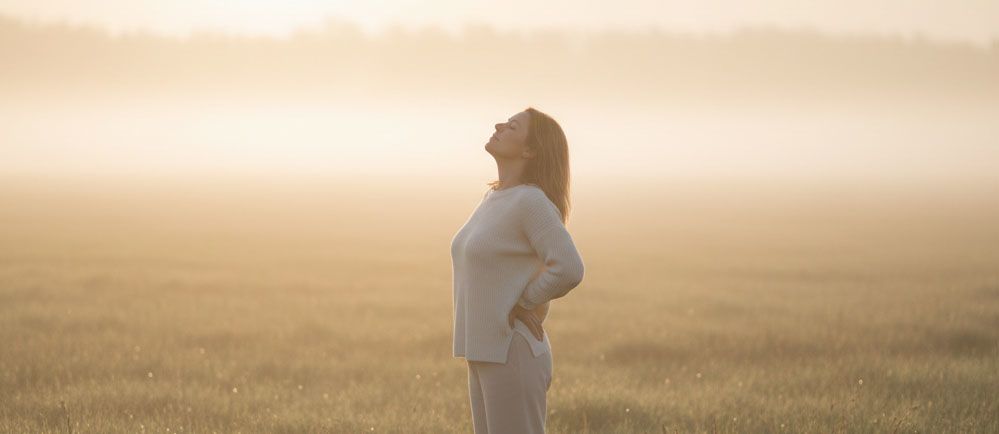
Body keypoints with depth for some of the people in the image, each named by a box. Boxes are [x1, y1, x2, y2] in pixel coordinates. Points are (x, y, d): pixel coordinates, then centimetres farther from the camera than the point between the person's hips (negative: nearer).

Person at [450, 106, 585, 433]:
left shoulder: (532, 201, -15)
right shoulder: (495, 197, 13)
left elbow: (569, 269, -24)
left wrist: (520, 305, -11)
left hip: (512, 356, -9)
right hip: (487, 354, 9)